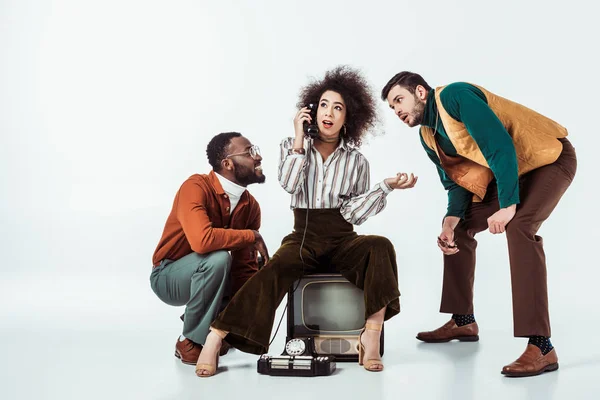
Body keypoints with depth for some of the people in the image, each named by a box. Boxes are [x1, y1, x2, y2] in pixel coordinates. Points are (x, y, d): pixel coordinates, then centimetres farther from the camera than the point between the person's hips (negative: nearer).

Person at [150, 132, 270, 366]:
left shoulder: (250, 206, -6)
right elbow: (201, 240, -43)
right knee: (217, 258, -34)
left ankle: (213, 326, 15)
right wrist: (251, 235, -29)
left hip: (203, 276, 6)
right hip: (168, 276, -6)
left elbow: (245, 267, -6)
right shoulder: (196, 187, -25)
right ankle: (190, 341, -17)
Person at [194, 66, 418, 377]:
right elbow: (289, 184, -12)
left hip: (342, 241, 1)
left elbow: (354, 213, -1)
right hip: (304, 239, -1)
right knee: (275, 270, -34)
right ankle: (214, 340, -33)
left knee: (379, 246, -32)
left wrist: (387, 186, -10)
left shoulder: (356, 160, 7)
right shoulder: (293, 147, 7)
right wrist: (299, 140, -11)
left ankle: (371, 337, -31)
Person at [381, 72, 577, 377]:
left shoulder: (455, 95, -22)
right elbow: (456, 182, 6)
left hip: (549, 157, -9)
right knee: (458, 229, 10)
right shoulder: (428, 138, 4)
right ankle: (463, 322, 22)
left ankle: (541, 346, -32)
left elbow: (501, 146, -29)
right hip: (506, 173, 9)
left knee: (519, 229, -32)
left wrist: (508, 205, -28)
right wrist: (451, 220, -12)